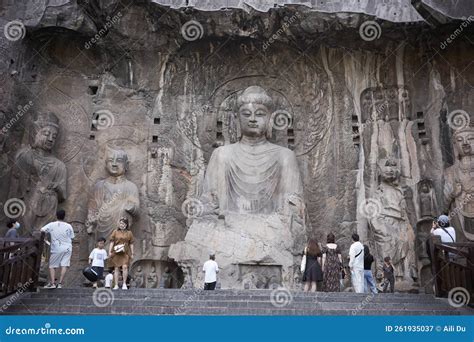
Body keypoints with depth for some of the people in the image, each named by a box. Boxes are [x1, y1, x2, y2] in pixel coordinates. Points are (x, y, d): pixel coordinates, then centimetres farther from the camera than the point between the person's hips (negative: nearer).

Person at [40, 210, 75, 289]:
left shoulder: (51, 225, -4)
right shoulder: (69, 226, -1)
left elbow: (42, 230, -13)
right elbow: (71, 238, 4)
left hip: (56, 249, -1)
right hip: (67, 248, 1)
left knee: (52, 266, 9)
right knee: (64, 266, -1)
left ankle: (52, 283, -1)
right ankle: (60, 283, -7)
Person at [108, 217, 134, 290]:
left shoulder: (129, 233, 8)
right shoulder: (115, 232, 8)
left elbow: (131, 244, 10)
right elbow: (112, 242, 6)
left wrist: (132, 254, 7)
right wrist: (110, 251, -2)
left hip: (125, 253, -1)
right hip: (116, 253, 1)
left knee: (125, 266, -15)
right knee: (116, 268, 3)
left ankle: (124, 284, -2)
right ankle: (116, 285, 10)